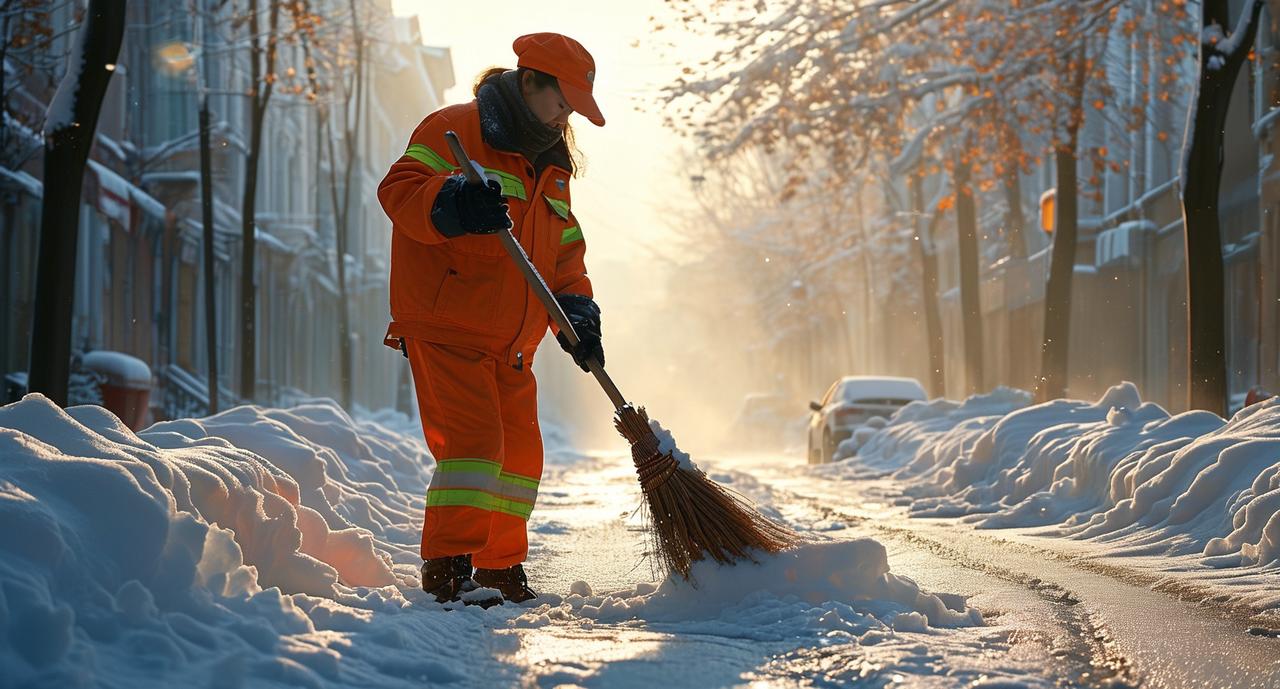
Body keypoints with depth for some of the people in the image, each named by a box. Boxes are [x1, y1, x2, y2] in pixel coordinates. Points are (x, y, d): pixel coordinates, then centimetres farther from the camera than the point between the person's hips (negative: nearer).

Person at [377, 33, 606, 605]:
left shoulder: (552, 168, 19)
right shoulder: (454, 130, -6)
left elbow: (565, 252, 20)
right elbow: (400, 189, -19)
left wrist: (576, 312, 3)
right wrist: (453, 204, -39)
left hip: (511, 347, 8)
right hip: (446, 329, -8)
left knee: (520, 453, 10)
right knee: (473, 440, -18)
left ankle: (500, 568, 23)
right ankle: (447, 568, -14)